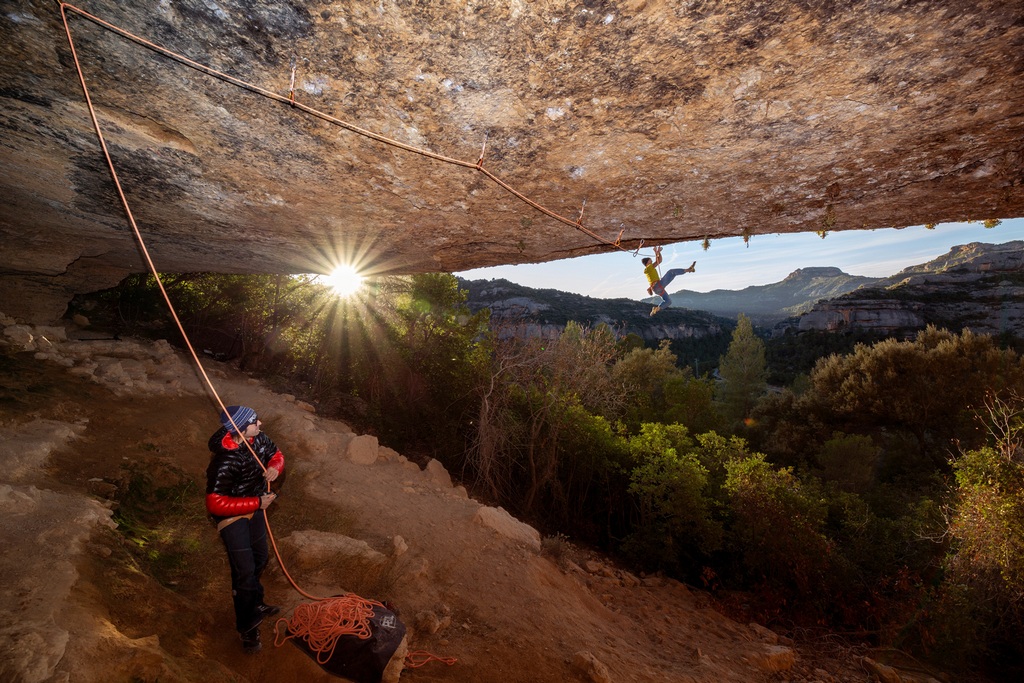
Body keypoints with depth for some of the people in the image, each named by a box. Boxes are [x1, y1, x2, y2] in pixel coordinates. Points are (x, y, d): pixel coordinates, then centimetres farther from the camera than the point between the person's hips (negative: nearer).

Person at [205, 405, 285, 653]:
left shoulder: (258, 439, -17)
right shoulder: (225, 461, -35)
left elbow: (275, 454, 2)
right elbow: (215, 503, -31)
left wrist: (274, 467, -20)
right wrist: (257, 503, -28)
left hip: (255, 508, 7)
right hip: (232, 515, -7)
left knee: (260, 558, 22)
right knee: (245, 570, -1)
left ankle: (255, 604, 48)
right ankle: (247, 626, 23)